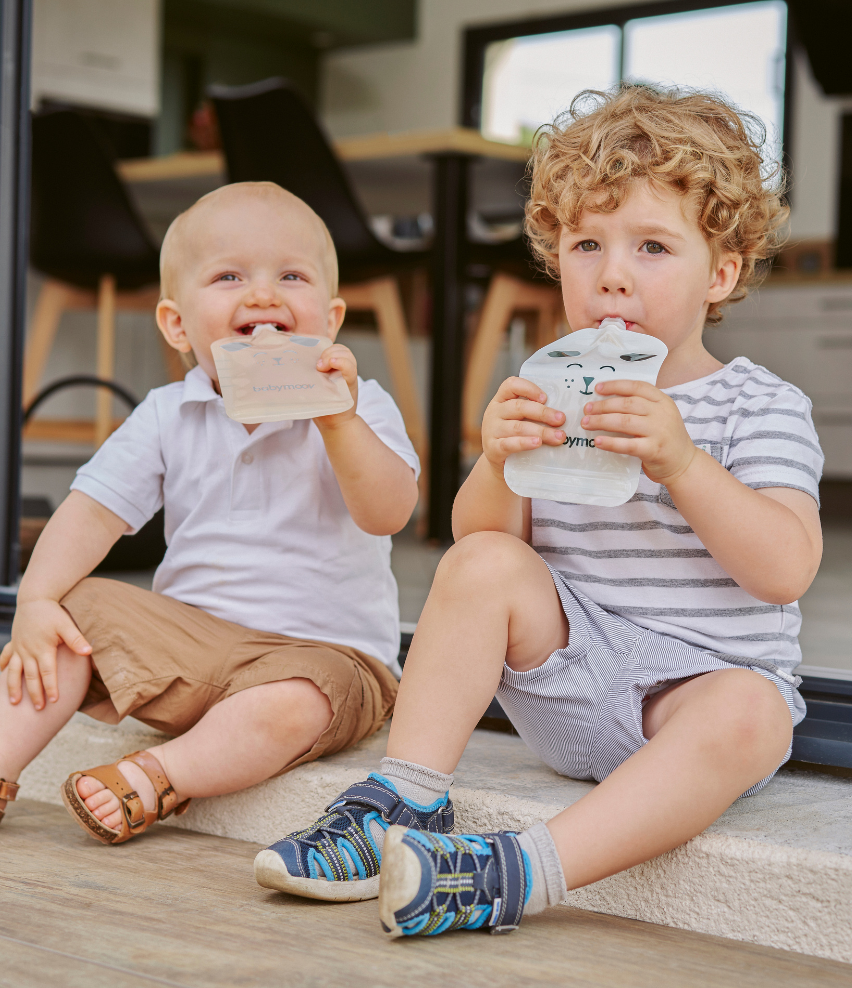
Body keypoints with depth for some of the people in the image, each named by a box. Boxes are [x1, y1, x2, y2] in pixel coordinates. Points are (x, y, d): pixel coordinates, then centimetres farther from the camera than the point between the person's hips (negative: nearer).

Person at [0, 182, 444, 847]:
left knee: (288, 709, -35)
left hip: (323, 651, -3)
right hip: (188, 638, 4)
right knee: (74, 617, -12)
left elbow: (388, 513, -20)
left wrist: (337, 421, -33)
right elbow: (94, 510, -2)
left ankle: (157, 778, -21)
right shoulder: (168, 416, 3)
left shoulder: (358, 406, -5)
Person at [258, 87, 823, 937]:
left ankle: (523, 872, -43)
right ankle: (403, 802, -17)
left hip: (702, 683, -3)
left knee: (749, 714, -35)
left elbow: (785, 571, -18)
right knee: (483, 565, -18)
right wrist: (497, 464, -21)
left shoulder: (762, 406, -5)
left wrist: (681, 461, -30)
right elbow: (483, 536, 1)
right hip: (570, 678, 3)